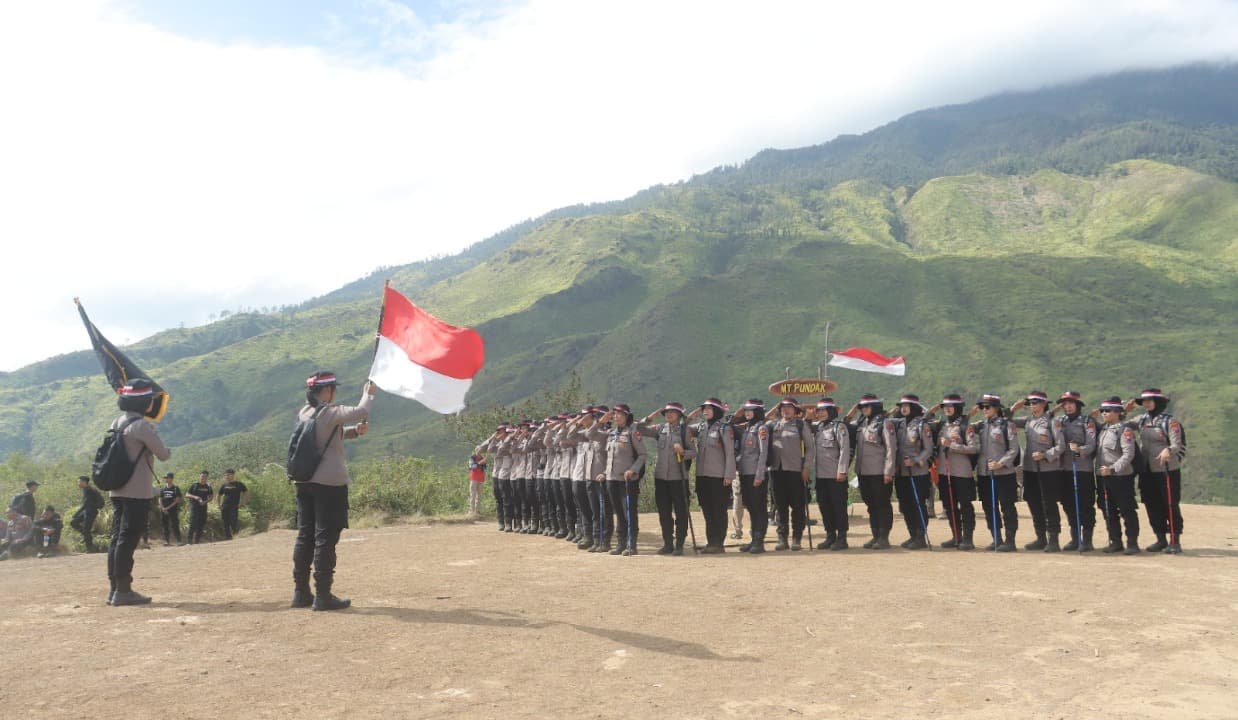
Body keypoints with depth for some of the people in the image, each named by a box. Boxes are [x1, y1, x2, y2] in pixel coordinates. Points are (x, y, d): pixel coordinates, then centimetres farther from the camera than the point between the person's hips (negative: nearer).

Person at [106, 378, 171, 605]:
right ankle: (123, 591, -4)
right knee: (128, 539, -7)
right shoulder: (142, 425, -14)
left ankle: (115, 588, 15)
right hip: (137, 493, -9)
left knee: (118, 538, 11)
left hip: (117, 491, 9)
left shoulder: (116, 423, 12)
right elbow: (163, 455, -11)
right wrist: (167, 451, 10)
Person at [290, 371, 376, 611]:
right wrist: (368, 393, -2)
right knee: (326, 538, -3)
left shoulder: (303, 413, 12)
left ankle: (301, 592, 18)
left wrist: (354, 431, 8)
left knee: (305, 536, 12)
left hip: (304, 482, 8)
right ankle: (323, 595, -1)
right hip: (329, 483, -8)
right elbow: (360, 413, -21)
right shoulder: (329, 412, -13)